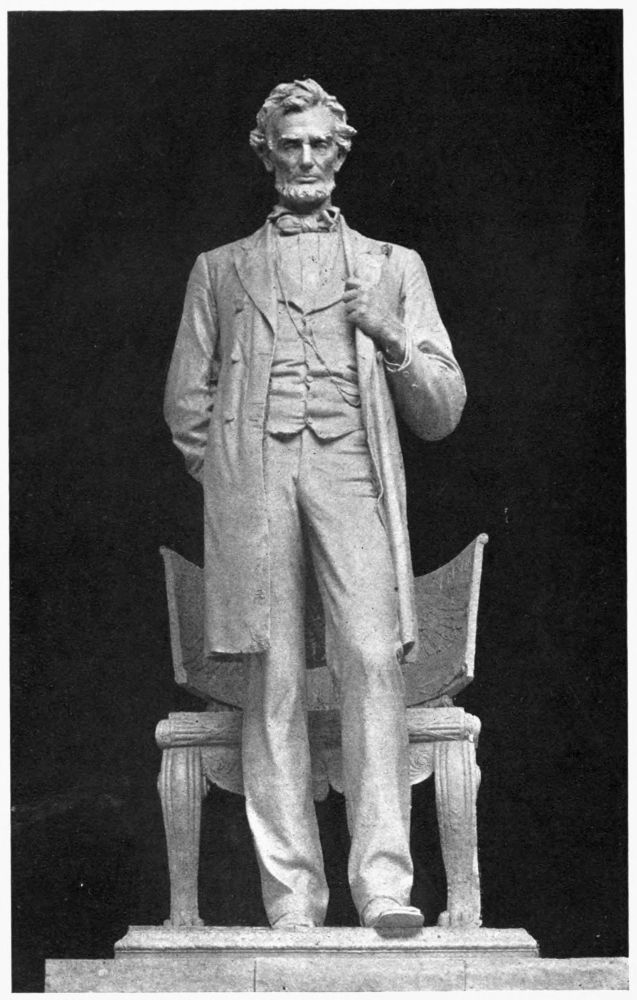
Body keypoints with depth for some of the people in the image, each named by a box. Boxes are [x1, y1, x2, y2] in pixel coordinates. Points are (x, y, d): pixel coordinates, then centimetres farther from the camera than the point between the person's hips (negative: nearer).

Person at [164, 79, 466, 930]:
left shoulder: (393, 268, 21)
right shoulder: (220, 270, 22)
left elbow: (442, 412, 15)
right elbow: (186, 405, 21)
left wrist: (391, 341, -2)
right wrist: (229, 480, 9)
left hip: (353, 473, 0)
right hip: (252, 481, 1)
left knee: (373, 659, -18)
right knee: (275, 677, -7)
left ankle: (384, 882, -21)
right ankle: (291, 896, -7)